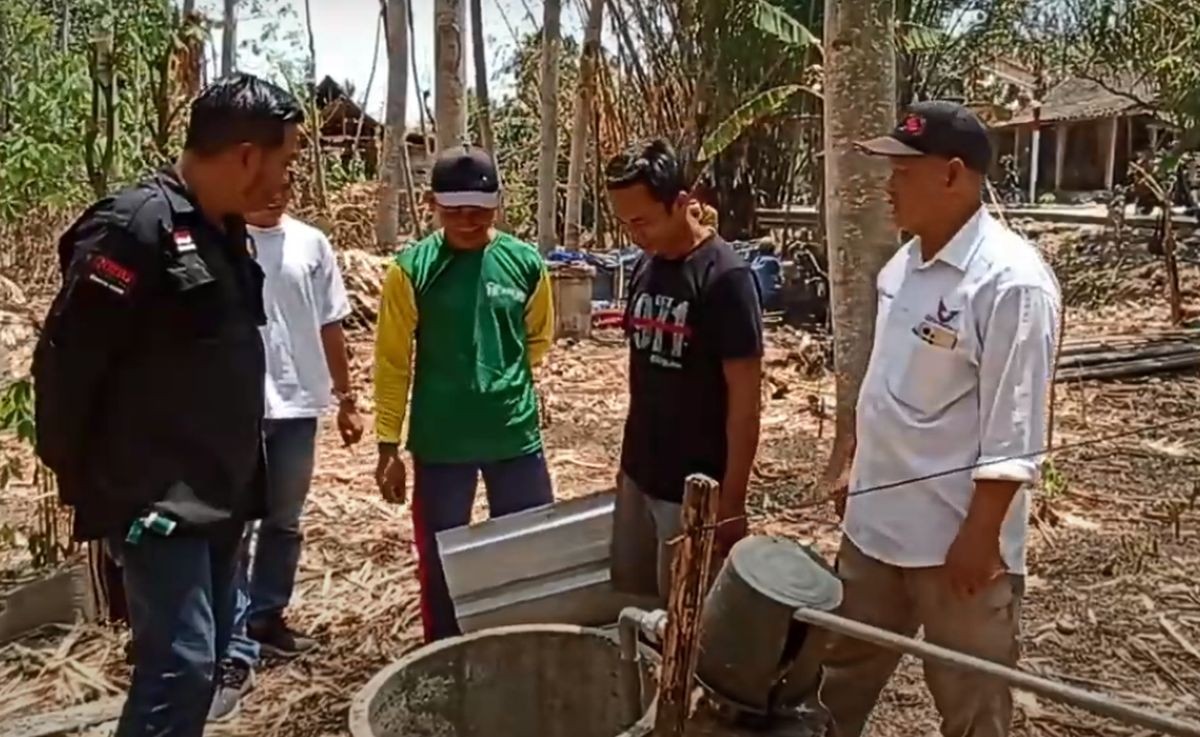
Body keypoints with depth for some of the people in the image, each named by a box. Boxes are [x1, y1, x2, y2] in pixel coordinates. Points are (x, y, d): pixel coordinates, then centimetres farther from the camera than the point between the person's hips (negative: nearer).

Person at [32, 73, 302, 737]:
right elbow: (64, 362, -17)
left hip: (218, 495, 9)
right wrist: (77, 477, -7)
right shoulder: (135, 225, -18)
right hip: (154, 498, -9)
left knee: (208, 654, 15)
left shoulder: (224, 231, 10)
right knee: (181, 661, -9)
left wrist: (240, 475, 17)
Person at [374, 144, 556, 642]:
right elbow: (393, 361, -3)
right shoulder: (412, 268, -7)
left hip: (516, 435, 2)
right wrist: (388, 445, -4)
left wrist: (502, 381, 9)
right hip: (440, 443, -1)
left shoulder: (525, 263, -2)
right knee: (441, 564, 12)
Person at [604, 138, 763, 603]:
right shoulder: (644, 267, 4)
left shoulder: (724, 277, -18)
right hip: (639, 477, 7)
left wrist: (731, 503, -16)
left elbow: (745, 402, -17)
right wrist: (629, 460, 15)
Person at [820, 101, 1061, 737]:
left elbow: (1012, 433, -20)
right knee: (844, 674, 23)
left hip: (957, 534, -7)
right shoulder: (903, 266, 5)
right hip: (875, 521, 8)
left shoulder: (1011, 281, -20)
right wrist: (855, 469, 18)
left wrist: (980, 534, -19)